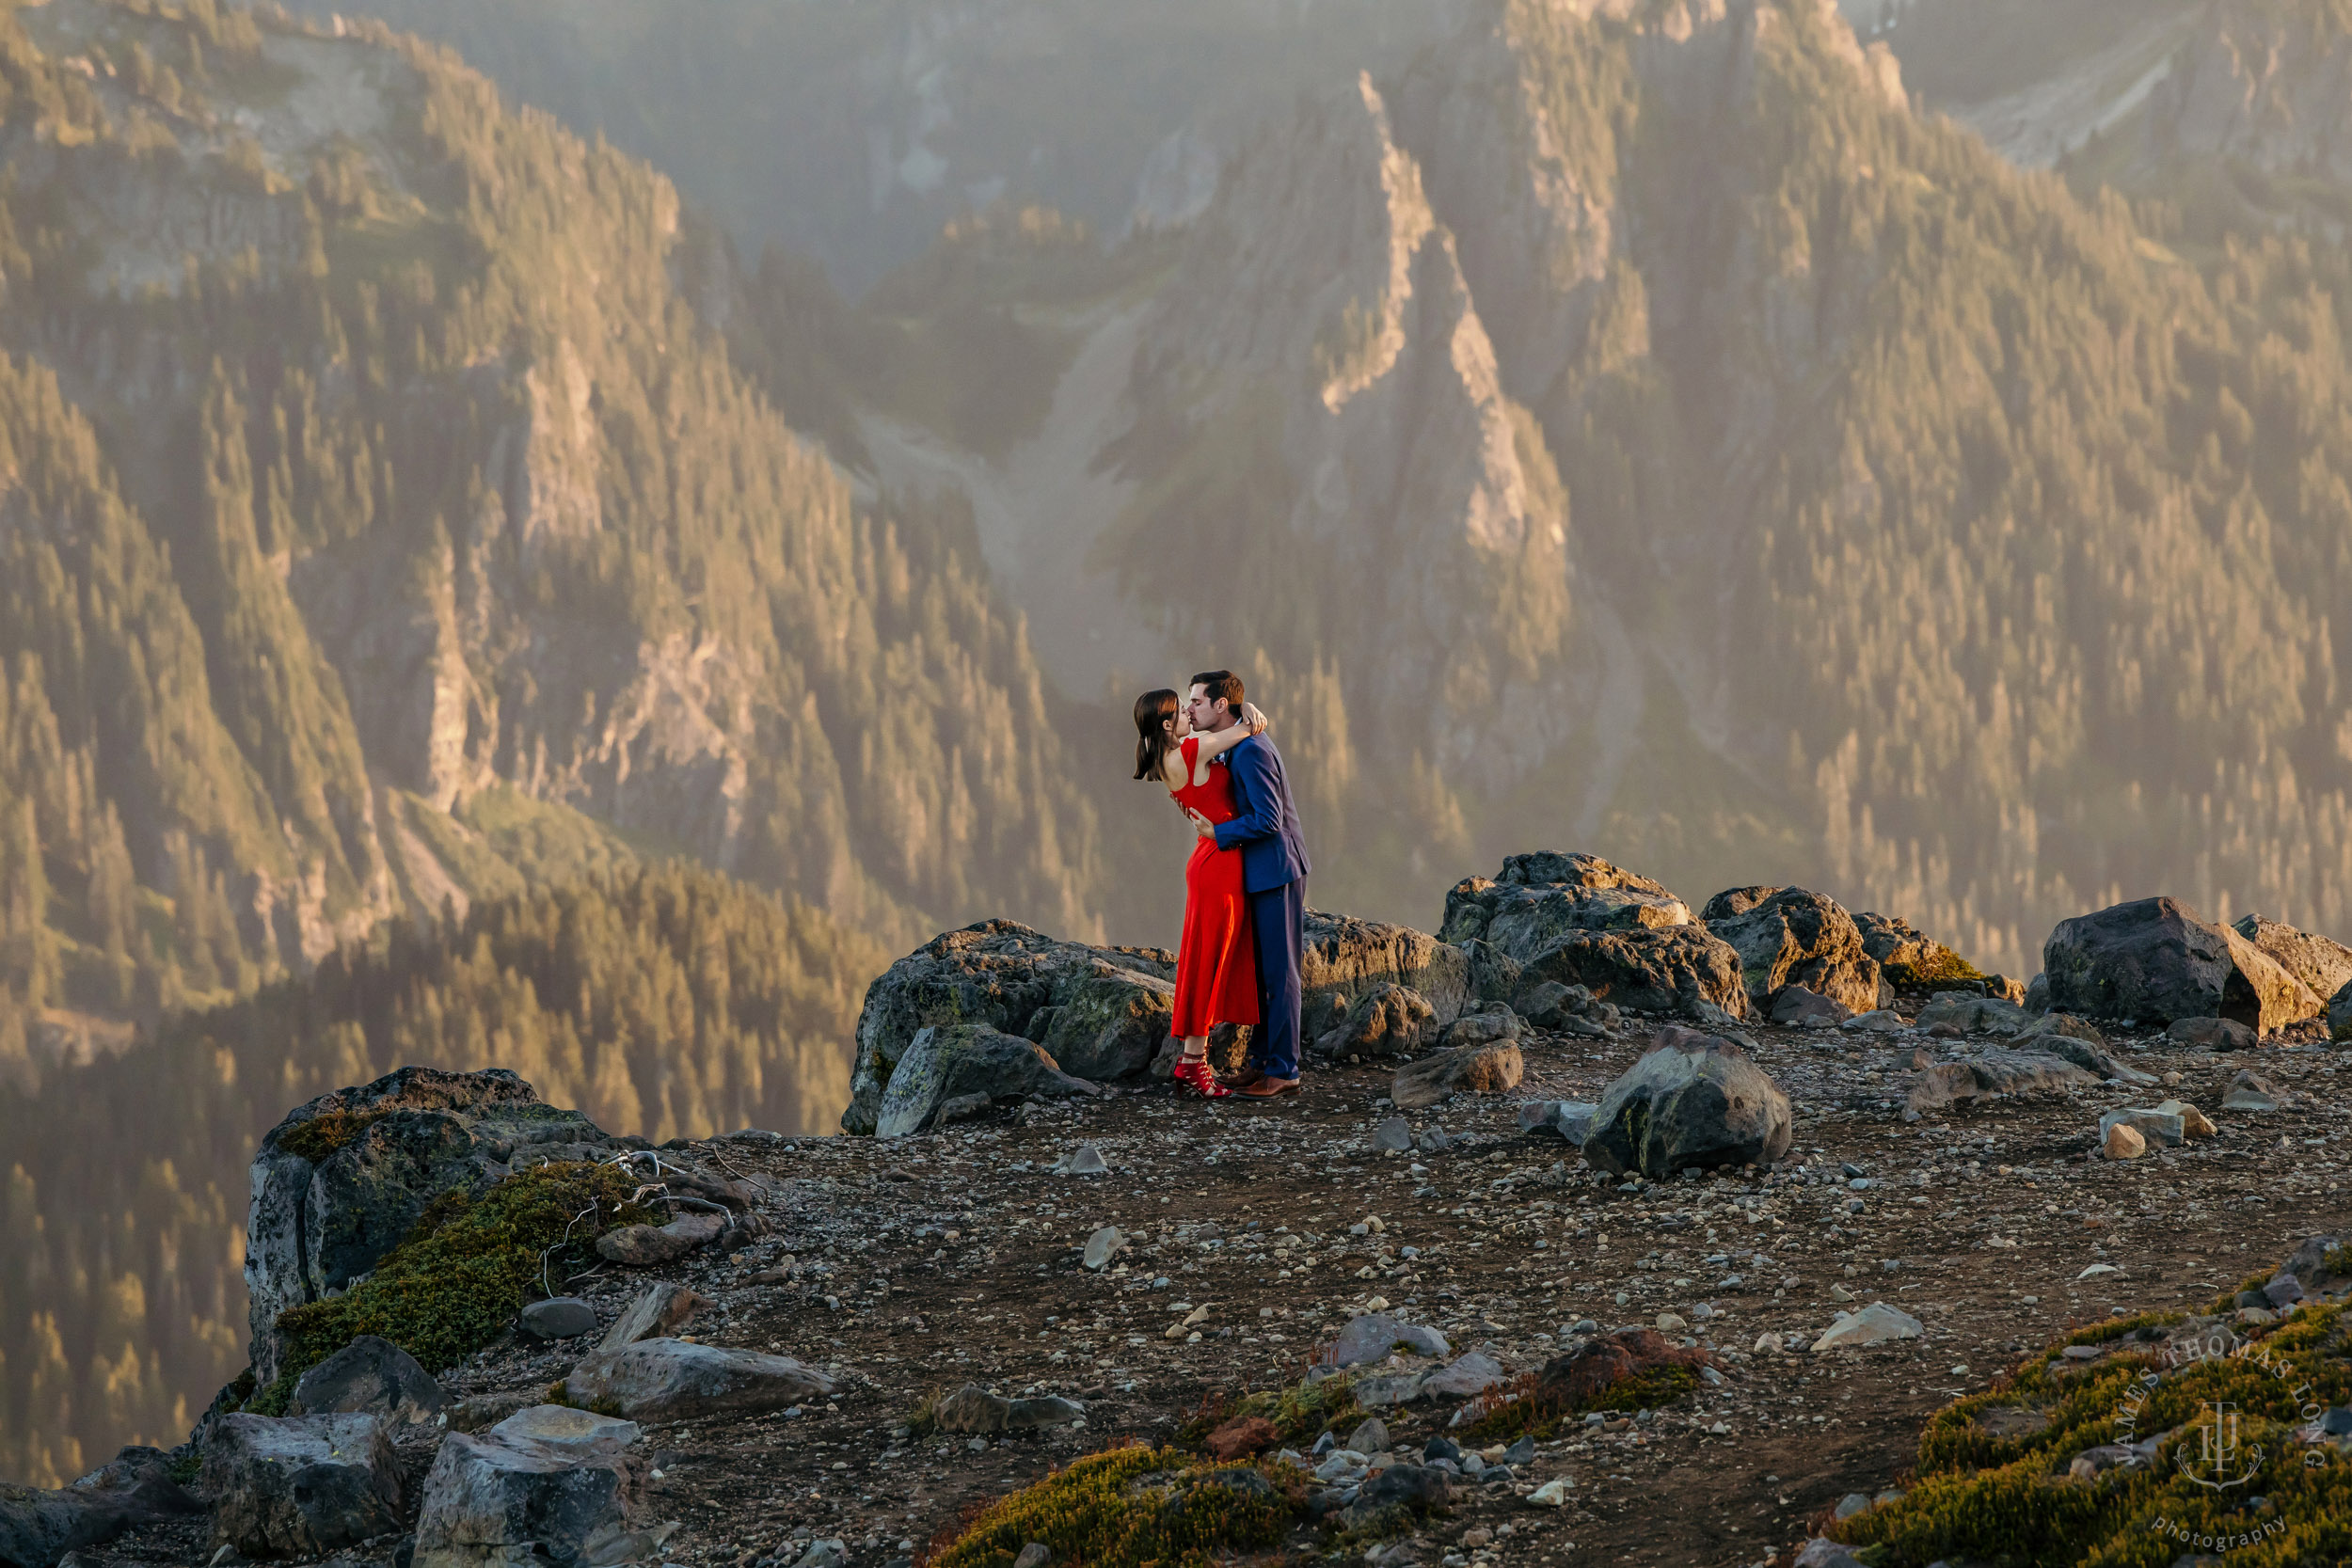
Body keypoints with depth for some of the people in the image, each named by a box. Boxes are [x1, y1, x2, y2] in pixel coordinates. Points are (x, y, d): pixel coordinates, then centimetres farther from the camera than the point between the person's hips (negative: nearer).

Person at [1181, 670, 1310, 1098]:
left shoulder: (1252, 752, -21)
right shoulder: (1237, 744, 11)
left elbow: (1268, 819, -24)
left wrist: (1216, 834, -14)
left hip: (1277, 870, -10)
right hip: (1261, 872, 10)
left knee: (1279, 971, -5)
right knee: (1259, 969, 14)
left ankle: (1283, 1070, -1)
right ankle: (1262, 1059, 20)